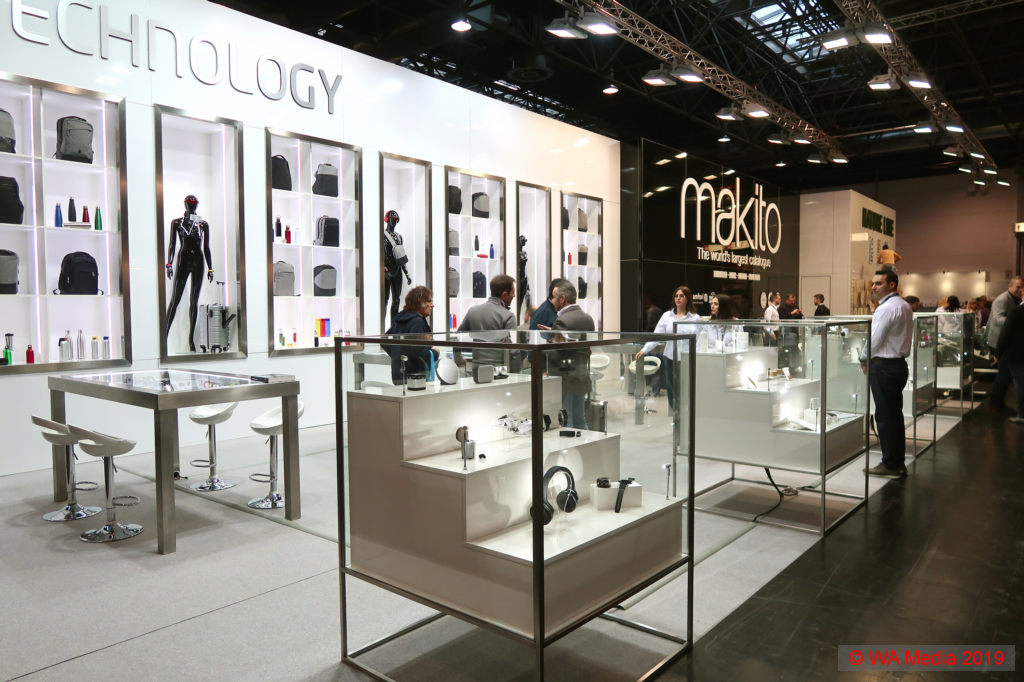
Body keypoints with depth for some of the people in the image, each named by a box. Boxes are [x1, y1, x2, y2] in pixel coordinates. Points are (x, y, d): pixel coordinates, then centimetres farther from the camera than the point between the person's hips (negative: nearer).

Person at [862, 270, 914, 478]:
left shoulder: (887, 308, -18)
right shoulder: (904, 306, 14)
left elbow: (875, 340, -19)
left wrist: (863, 358, -1)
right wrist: (870, 359, 15)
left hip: (884, 367, -10)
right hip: (899, 363, 10)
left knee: (884, 417, -2)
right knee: (895, 415, 15)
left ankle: (890, 465, 5)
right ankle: (898, 463, 23)